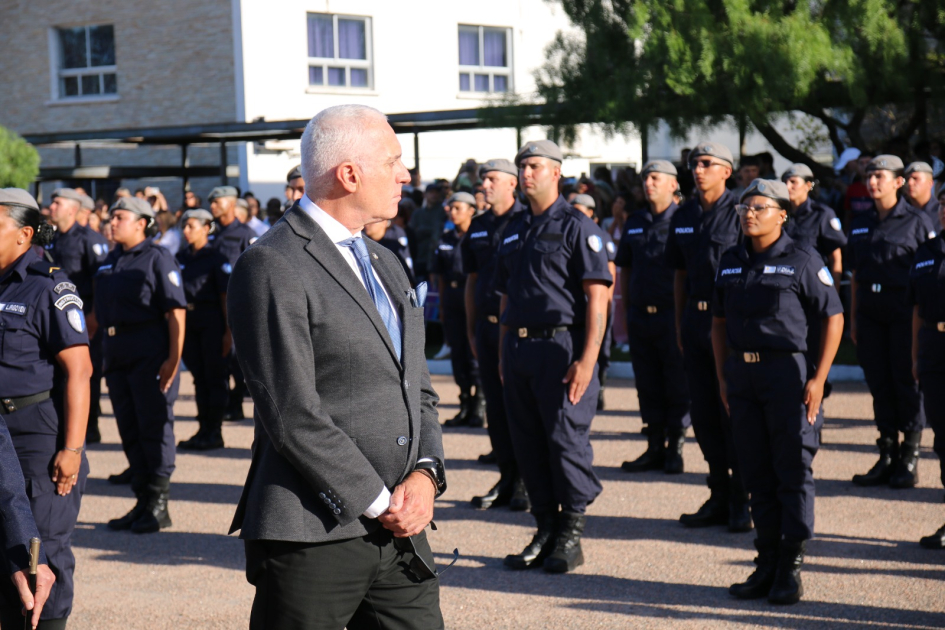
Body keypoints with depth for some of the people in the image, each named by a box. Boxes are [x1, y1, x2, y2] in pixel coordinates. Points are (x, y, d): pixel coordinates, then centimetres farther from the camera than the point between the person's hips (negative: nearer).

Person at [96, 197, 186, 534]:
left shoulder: (158, 258, -7)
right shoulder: (111, 261, 15)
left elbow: (176, 312, -13)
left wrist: (173, 358, -20)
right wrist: (105, 353, 15)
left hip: (150, 354, -8)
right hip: (117, 354, 8)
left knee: (154, 427, -3)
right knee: (129, 430, 11)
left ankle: (158, 505, 4)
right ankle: (143, 500, 20)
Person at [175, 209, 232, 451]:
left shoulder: (216, 259, -7)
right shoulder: (180, 258, 9)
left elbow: (225, 297, -9)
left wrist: (228, 331, -13)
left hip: (212, 323, -6)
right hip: (189, 322, 6)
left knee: (215, 377, 0)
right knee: (199, 377, 10)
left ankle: (214, 432, 4)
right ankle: (203, 429, 16)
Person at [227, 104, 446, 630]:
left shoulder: (385, 263, 17)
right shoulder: (274, 268, -11)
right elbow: (294, 417, -17)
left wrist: (426, 473, 0)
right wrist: (379, 505, -13)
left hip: (402, 530, 7)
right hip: (314, 540, -7)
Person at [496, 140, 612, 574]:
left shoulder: (576, 226, -4)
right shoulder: (514, 230, 17)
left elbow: (597, 297, -11)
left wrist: (587, 360, -18)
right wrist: (503, 354, 13)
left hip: (561, 346, -7)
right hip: (519, 348, 7)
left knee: (567, 441, -3)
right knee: (527, 444, 9)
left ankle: (571, 536, 7)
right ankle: (545, 530, 20)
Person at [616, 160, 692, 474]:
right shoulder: (634, 223, 13)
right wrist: (626, 311, 12)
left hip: (672, 316, -5)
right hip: (640, 316, 6)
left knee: (677, 386, 1)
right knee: (648, 386, 10)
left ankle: (675, 450, 10)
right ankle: (654, 448, 18)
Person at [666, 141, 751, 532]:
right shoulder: (683, 217, 13)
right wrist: (680, 323, 14)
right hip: (696, 322, 6)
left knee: (734, 414, -3)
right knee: (703, 414, 9)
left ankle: (742, 503, 6)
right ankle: (719, 498, 20)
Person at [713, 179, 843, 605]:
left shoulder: (802, 260, -5)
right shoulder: (731, 262, 12)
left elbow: (833, 318, -4)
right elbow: (719, 321, 20)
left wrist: (818, 379, -11)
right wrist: (723, 377, 12)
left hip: (788, 371, -5)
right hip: (741, 374, 6)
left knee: (793, 472, -2)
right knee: (756, 474, 9)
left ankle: (791, 568, 5)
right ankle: (767, 565, 18)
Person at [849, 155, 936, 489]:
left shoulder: (917, 221, -2)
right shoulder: (860, 224, 14)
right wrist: (853, 320, 12)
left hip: (905, 313, -5)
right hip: (870, 313, 5)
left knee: (907, 382, -1)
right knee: (879, 383, 7)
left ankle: (909, 459, 7)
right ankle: (887, 456, 16)